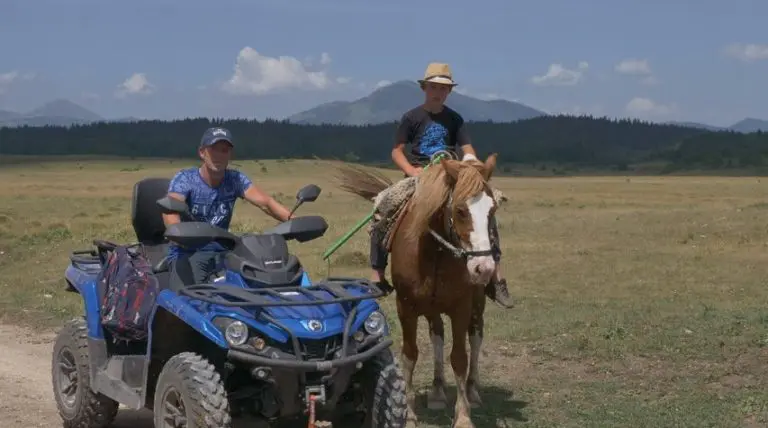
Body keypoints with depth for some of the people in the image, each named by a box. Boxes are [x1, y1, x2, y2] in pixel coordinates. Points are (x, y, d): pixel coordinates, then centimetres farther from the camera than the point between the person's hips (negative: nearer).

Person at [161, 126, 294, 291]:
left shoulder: (235, 179, 2)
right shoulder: (184, 179, -9)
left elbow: (265, 202, -12)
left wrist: (293, 220, -31)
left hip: (221, 252, 4)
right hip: (187, 253, -4)